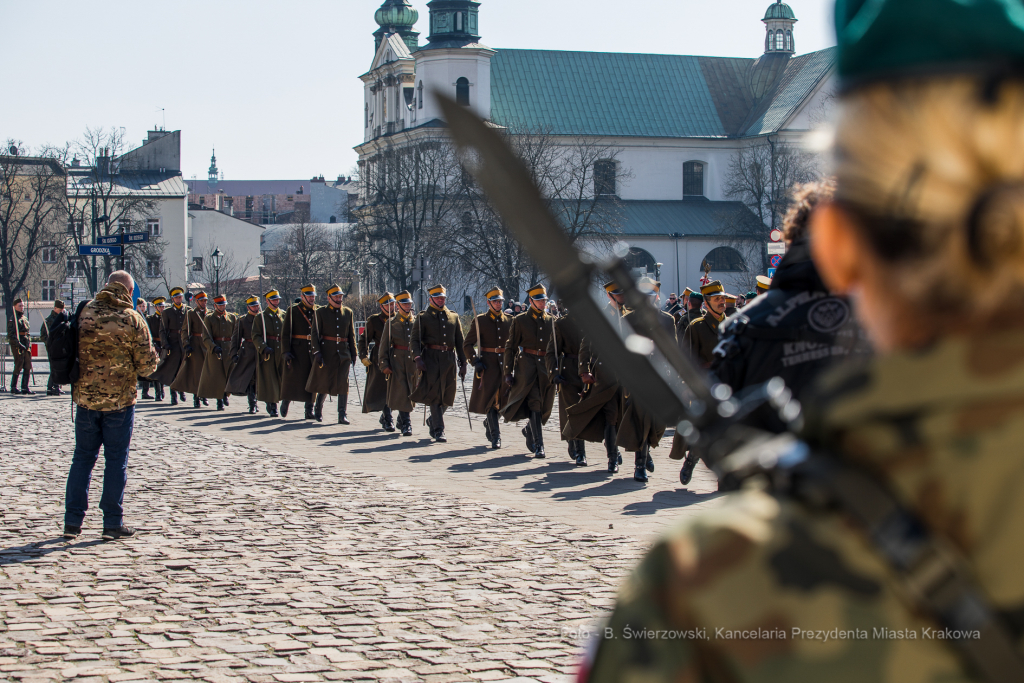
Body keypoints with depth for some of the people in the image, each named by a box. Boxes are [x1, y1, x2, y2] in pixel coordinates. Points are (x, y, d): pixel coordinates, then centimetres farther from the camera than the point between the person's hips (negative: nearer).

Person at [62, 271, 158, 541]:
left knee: (82, 458, 11)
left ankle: (72, 521, 11)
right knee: (116, 461, 5)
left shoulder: (85, 313, -1)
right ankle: (113, 524, 7)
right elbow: (147, 364, -7)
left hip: (85, 397, 3)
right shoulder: (133, 320, -10)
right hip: (120, 399, -3)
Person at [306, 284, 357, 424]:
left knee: (343, 383, -6)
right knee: (324, 382, 5)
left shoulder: (348, 312, 10)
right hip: (326, 353, -2)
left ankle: (342, 415, -5)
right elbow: (315, 333, -4)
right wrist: (317, 352, -12)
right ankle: (318, 410, 27)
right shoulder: (320, 312, 0)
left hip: (343, 353, 2)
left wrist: (353, 354, 9)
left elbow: (352, 335, 13)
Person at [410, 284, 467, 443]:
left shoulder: (454, 317, 16)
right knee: (435, 394, -9)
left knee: (447, 396, 5)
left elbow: (460, 342, 16)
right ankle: (439, 430, -7)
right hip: (431, 357, -4)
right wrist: (418, 358, -16)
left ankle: (433, 420, 29)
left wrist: (463, 363, 11)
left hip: (449, 358, 4)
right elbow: (415, 339, -2)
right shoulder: (423, 317, 4)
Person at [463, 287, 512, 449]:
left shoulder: (509, 320, 9)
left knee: (503, 399, 5)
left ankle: (489, 423, 33)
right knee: (490, 399, -6)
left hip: (505, 363, 3)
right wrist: (475, 362, -11)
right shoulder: (479, 321, 0)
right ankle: (495, 437, -3)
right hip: (487, 364, -3)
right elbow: (467, 344, 1)